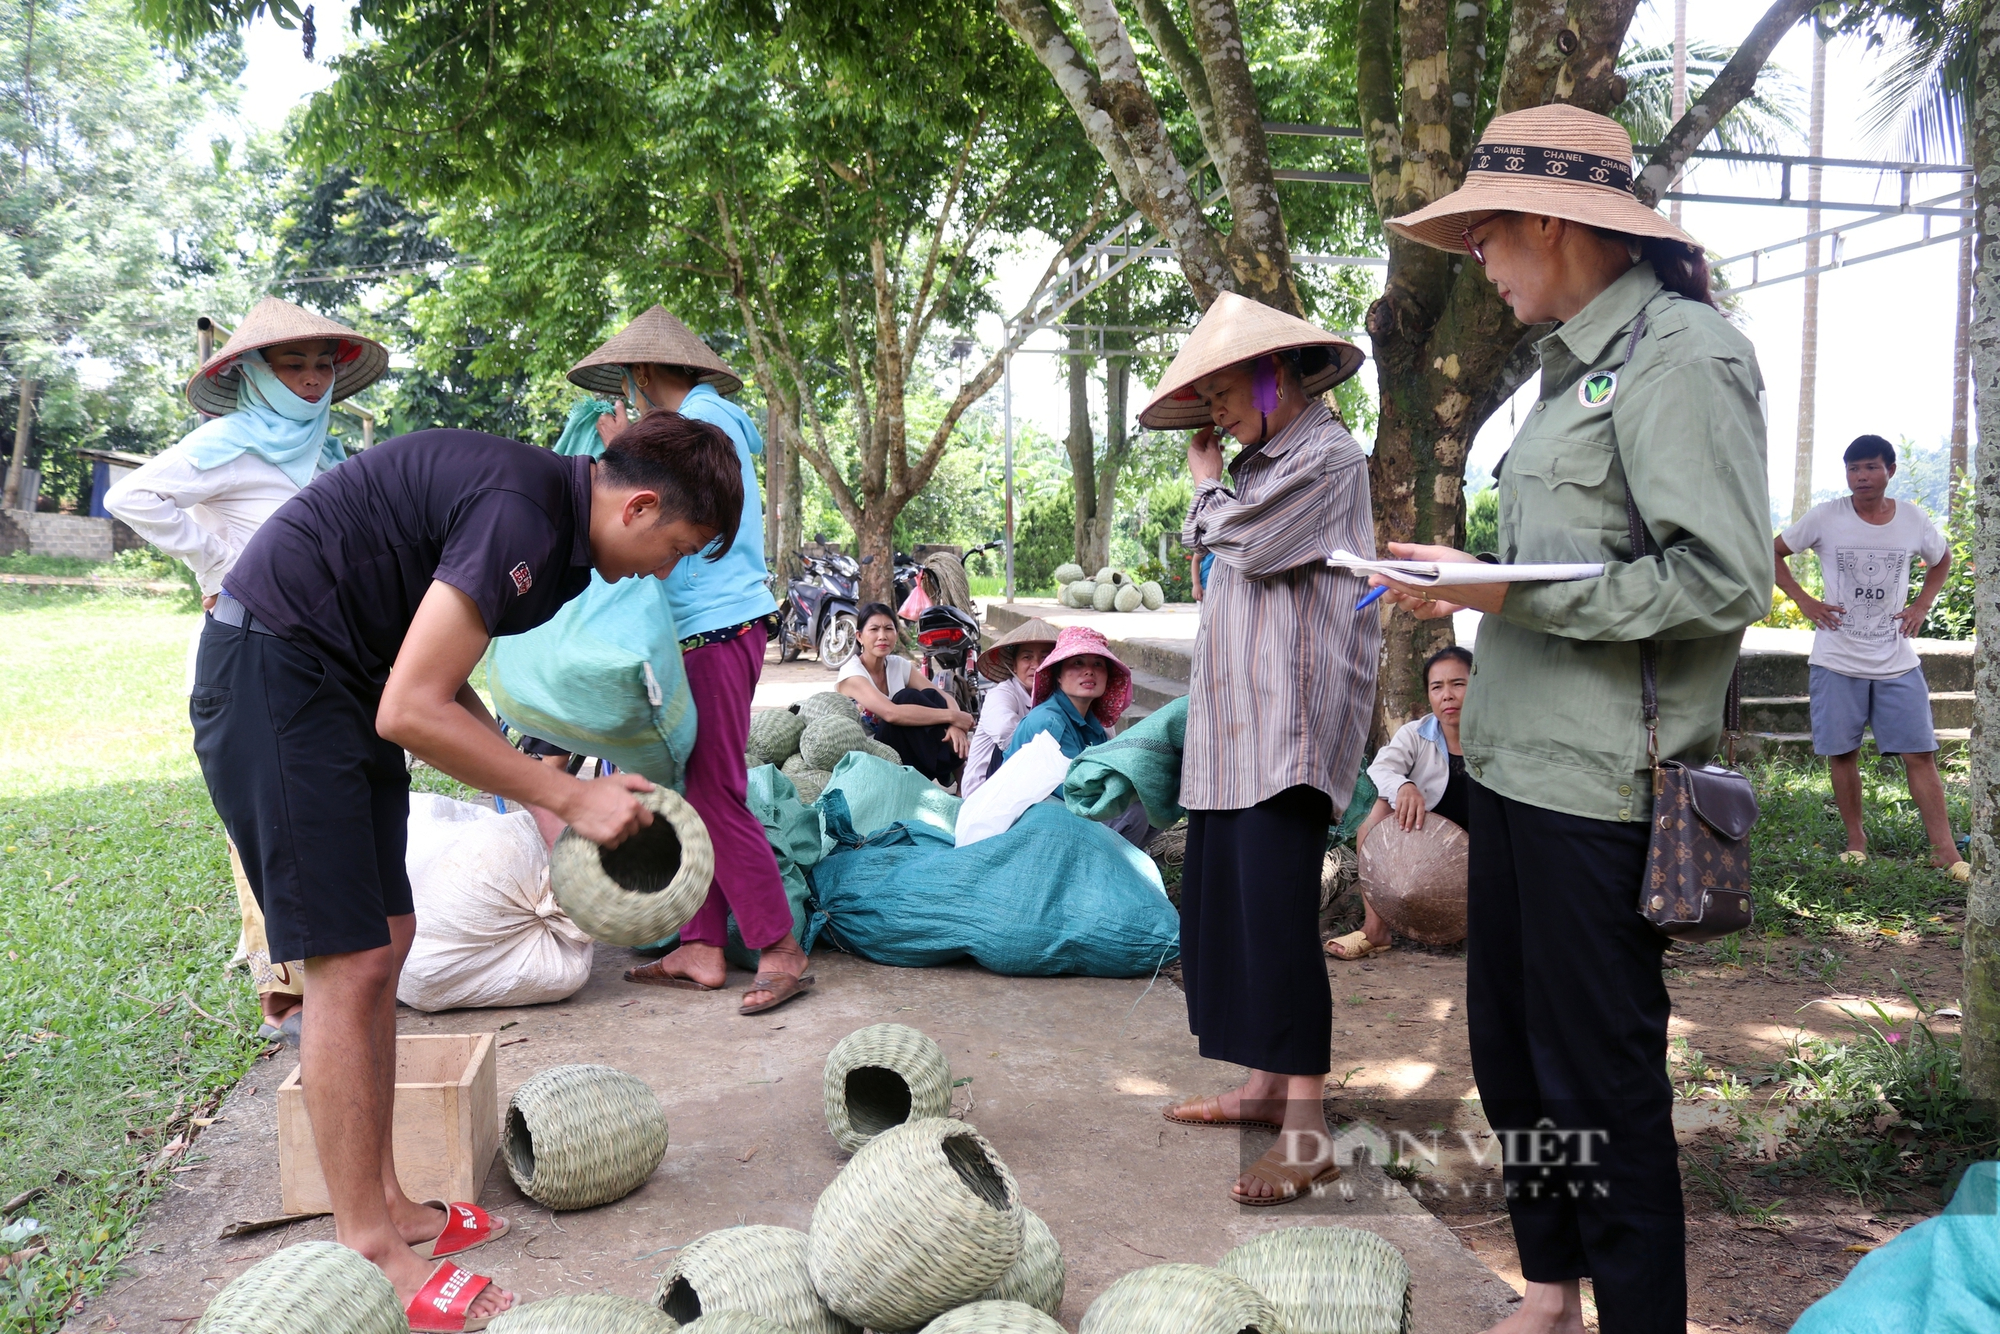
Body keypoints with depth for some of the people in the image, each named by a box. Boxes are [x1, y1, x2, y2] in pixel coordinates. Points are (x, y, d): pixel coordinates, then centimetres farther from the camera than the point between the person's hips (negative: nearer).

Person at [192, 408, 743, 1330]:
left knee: (384, 945, 11)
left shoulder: (553, 516, 7)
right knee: (349, 962, -8)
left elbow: (443, 686, 14)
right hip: (273, 670, -10)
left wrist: (549, 802, 7)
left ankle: (386, 1206, 22)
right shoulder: (520, 513, -24)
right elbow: (412, 711, -25)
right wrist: (571, 797, -18)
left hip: (339, 678, 10)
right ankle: (369, 1256, 2)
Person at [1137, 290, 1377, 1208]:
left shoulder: (1328, 457, -5)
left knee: (1276, 910, -14)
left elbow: (1242, 542, -11)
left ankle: (1306, 1128, -10)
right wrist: (1209, 487, 12)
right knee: (1223, 901, 9)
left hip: (1290, 724, -10)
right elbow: (1204, 550, 23)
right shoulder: (1260, 463, 23)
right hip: (1233, 723, 10)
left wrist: (1208, 480, 2)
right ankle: (1268, 1085, 19)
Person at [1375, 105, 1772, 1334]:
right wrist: (1463, 583, 8)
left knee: (1600, 1071, 1)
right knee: (1511, 1047, 17)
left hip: (1601, 782, -9)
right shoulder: (1577, 365, 16)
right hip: (1519, 761, 9)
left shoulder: (1682, 356, -11)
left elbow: (1726, 579, -19)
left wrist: (1506, 591, -19)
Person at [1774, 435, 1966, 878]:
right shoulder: (1825, 518, -6)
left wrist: (1922, 606, 7)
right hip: (1838, 661, -1)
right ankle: (1855, 840, 19)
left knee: (1920, 754, -1)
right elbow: (1772, 553, 5)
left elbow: (1942, 560, 21)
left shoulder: (1914, 521, 1)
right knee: (1842, 753, 5)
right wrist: (1803, 600, -4)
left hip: (1898, 662, 1)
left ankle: (1944, 848, 3)